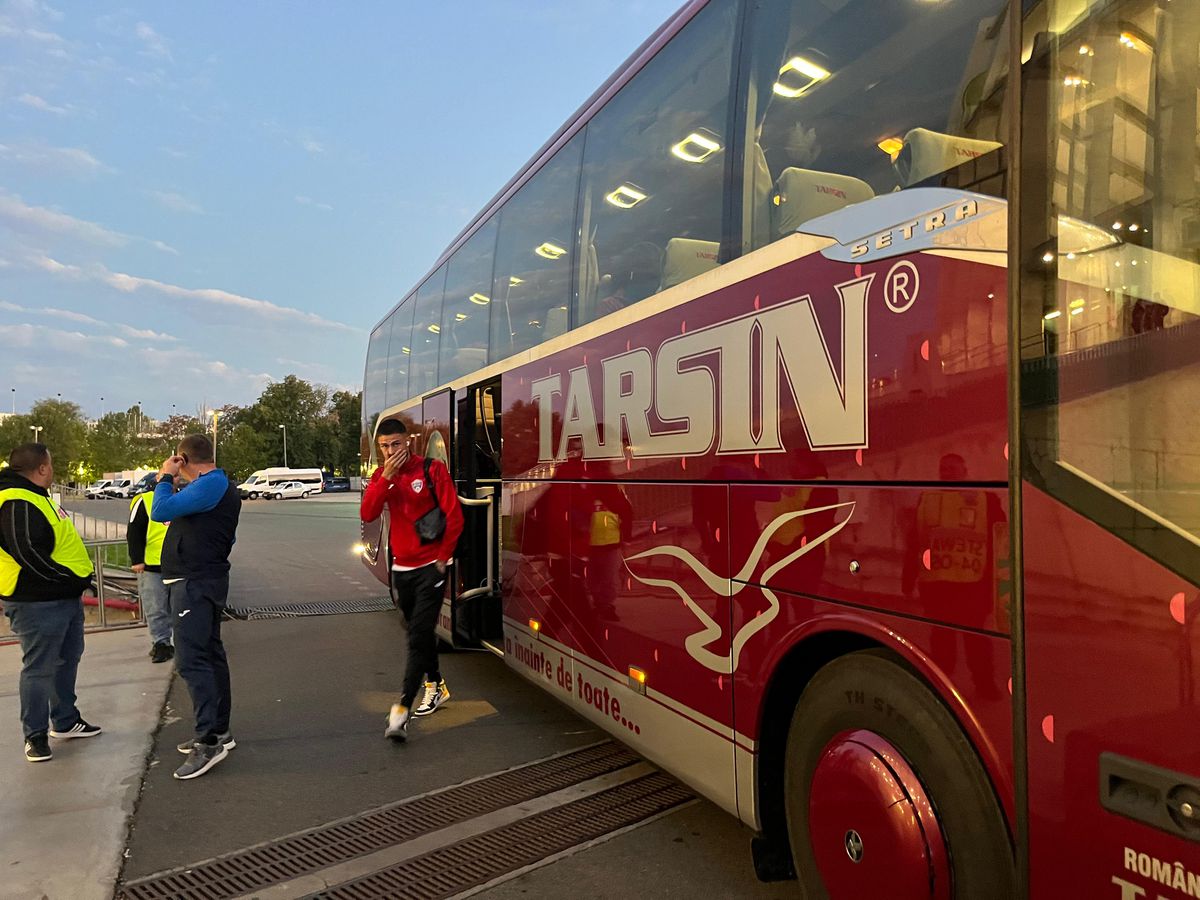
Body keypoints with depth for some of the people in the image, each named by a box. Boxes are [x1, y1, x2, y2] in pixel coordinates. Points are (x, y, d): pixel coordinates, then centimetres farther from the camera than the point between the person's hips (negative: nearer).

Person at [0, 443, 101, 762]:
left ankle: (65, 720, 33)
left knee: (67, 660, 20)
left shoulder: (35, 497, 15)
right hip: (38, 603, -11)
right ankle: (36, 735, 14)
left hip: (64, 597, 11)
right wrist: (70, 579, -20)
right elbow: (28, 554, -27)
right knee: (39, 669, 1)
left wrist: (76, 580, 12)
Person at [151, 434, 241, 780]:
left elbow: (161, 511, -21)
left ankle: (209, 741, -12)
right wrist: (168, 483, 17)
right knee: (210, 654, 15)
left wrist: (166, 477, -7)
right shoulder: (220, 485, 16)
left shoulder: (211, 484, -17)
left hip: (195, 583, -11)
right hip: (203, 580, 11)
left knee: (191, 660, -13)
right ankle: (219, 730, 25)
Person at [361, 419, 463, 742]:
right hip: (402, 567, 6)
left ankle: (403, 708, -10)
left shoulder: (432, 470, -11)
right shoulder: (381, 475, 6)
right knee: (420, 631, 19)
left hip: (430, 566, -6)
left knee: (418, 636, -10)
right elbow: (368, 514, -9)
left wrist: (442, 559, -8)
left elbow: (454, 517, -11)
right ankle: (436, 686, 37)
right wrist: (387, 477, -19)